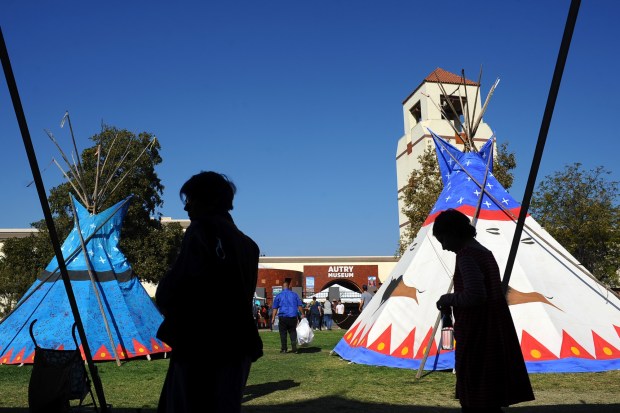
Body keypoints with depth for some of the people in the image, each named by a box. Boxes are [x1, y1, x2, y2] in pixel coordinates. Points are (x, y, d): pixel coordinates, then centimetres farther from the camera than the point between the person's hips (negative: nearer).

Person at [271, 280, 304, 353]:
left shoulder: (278, 295, 3)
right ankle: (294, 348, -2)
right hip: (293, 317, 2)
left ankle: (284, 349, 8)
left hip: (283, 317, -2)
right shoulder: (294, 295, 8)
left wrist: (273, 317, 2)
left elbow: (275, 307, 1)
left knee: (283, 333, 7)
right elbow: (300, 305, 6)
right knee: (293, 332, 9)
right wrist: (302, 314, 12)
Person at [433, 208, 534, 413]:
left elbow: (475, 295, -27)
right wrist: (453, 302, 14)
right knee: (490, 397, 18)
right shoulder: (484, 252, 13)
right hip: (492, 331, 10)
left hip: (477, 334, -10)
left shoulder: (466, 255, -17)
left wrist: (448, 299, -11)